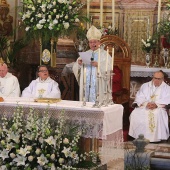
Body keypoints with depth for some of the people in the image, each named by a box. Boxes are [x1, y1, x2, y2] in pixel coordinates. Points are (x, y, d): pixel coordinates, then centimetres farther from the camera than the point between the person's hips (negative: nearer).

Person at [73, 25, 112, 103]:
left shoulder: (104, 54, 6)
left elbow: (109, 69, -7)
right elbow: (75, 69, 15)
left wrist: (98, 65, -21)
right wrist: (78, 63, -7)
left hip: (98, 87, -3)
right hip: (86, 87, 4)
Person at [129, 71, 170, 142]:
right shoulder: (145, 86, 16)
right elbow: (139, 98, 5)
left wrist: (156, 104, -22)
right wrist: (146, 103, -16)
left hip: (158, 108, -2)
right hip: (144, 107, 3)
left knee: (157, 114, -39)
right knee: (135, 113, -28)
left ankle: (157, 137, -31)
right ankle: (139, 136, -21)